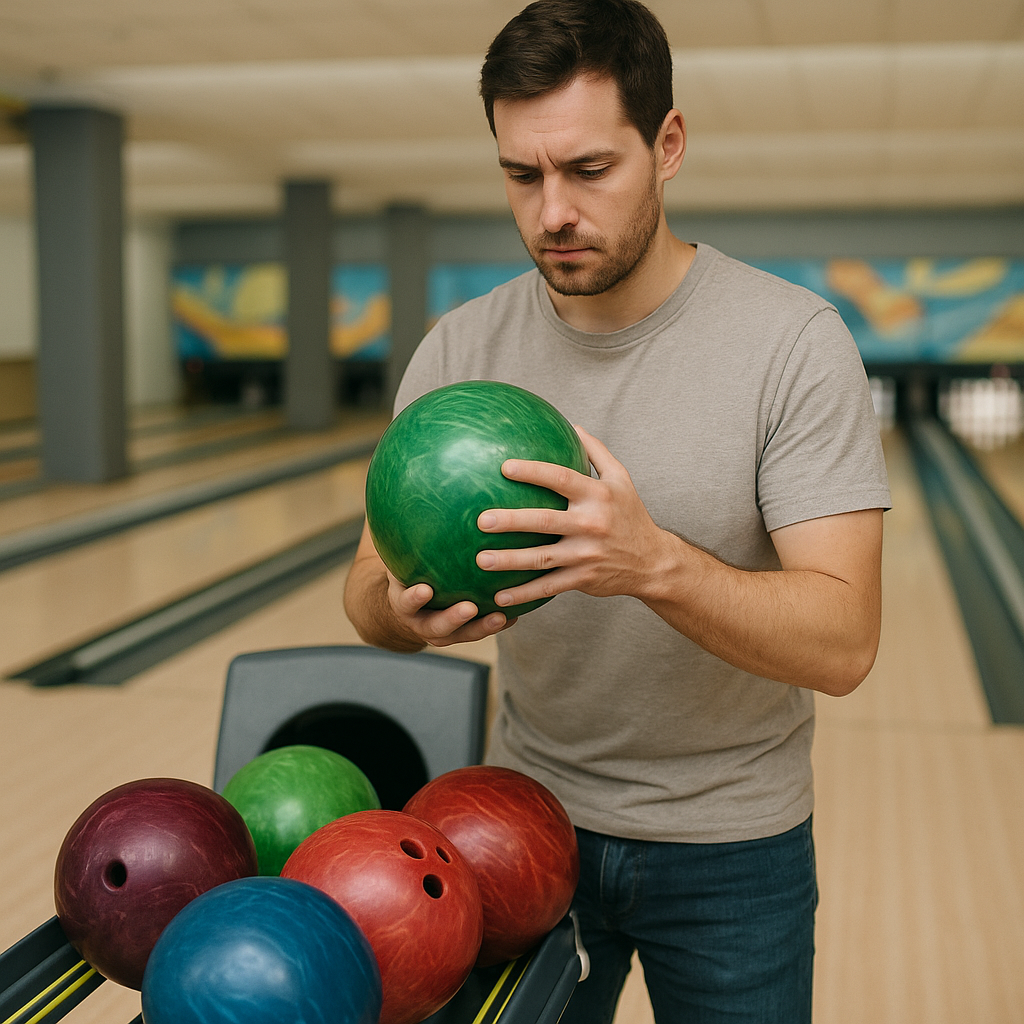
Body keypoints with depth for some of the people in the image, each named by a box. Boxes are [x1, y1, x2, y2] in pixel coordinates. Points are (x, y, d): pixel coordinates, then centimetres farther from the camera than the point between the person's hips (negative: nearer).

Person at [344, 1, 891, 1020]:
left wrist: (657, 564, -41)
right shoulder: (461, 350, -7)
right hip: (529, 814, 2)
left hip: (729, 839, -2)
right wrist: (401, 606, -31)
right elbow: (368, 584, -6)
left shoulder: (794, 342, -17)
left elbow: (842, 644, -23)